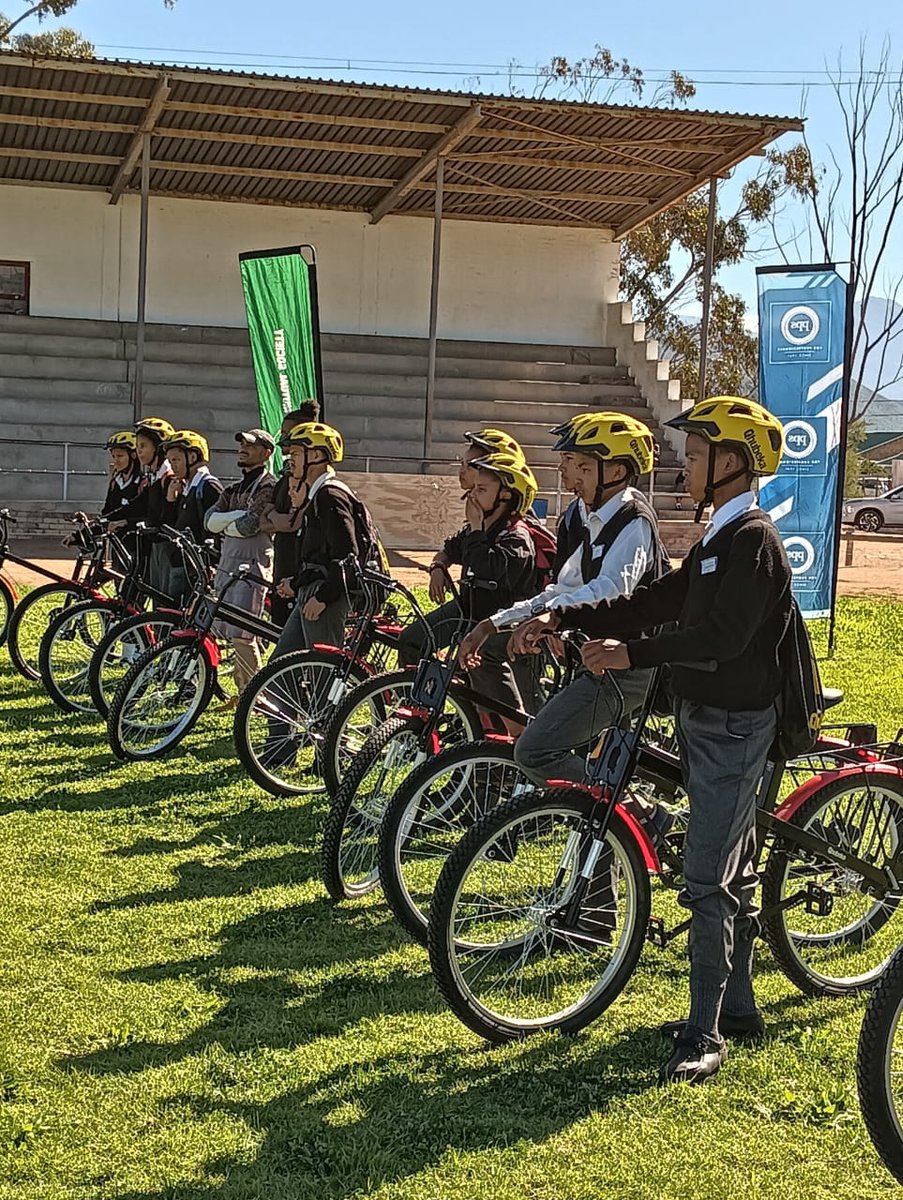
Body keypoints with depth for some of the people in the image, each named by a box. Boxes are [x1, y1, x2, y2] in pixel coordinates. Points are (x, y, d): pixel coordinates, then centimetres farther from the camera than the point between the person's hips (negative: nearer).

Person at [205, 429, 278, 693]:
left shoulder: (268, 486, -6)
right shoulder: (235, 489, 20)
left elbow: (250, 525, -18)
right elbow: (210, 520, 7)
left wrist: (224, 524, 1)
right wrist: (238, 516, -9)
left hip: (252, 566, -9)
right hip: (228, 564, 9)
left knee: (242, 634, -13)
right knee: (228, 631, 10)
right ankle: (243, 686, 18)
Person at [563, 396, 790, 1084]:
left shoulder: (754, 540, -16)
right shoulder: (722, 538, 16)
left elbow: (722, 634, -27)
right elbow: (659, 602, 14)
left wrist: (634, 654, -33)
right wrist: (565, 622, 7)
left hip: (733, 727, -10)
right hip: (708, 718, 10)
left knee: (708, 881, -9)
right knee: (731, 874, 17)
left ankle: (706, 1035, -3)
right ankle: (737, 1007, 28)